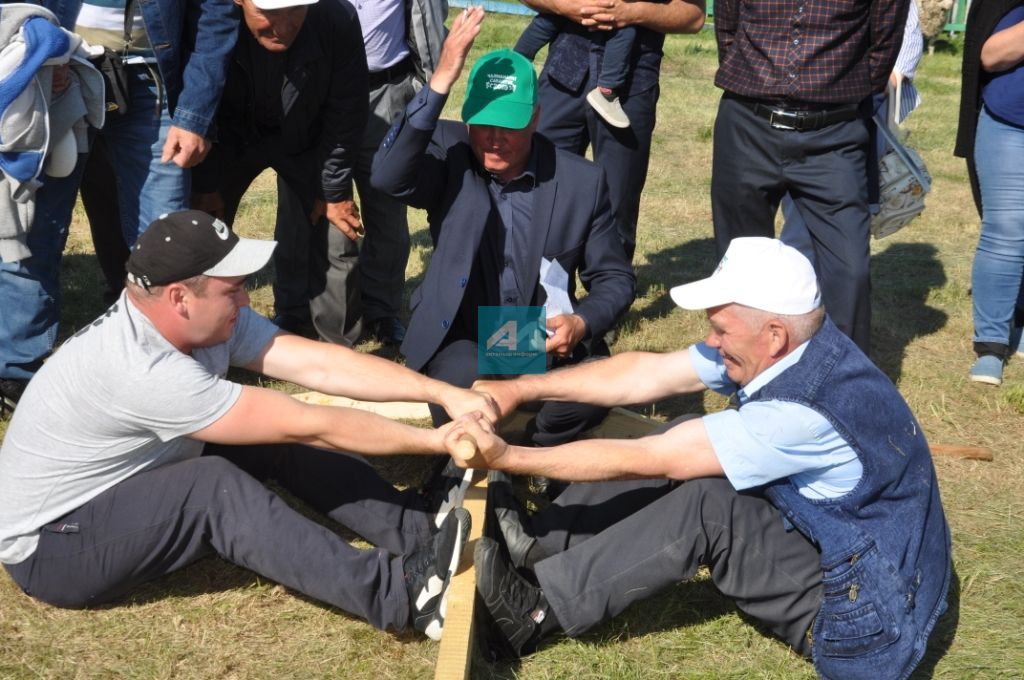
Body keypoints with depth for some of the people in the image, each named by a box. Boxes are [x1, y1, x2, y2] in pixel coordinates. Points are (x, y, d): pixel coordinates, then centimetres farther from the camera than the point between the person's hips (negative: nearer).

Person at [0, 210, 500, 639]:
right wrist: (435, 441, -27)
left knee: (274, 442, -7)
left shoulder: (210, 321, -10)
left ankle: (416, 529, -9)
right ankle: (395, 593, -31)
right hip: (50, 547, -8)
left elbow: (321, 365, -13)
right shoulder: (141, 371, -35)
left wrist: (445, 394, -20)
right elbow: (308, 426, -33)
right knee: (215, 487, -30)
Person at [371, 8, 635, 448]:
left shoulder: (583, 181, -4)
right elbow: (387, 177, -28)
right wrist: (440, 81, -34)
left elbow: (614, 278, 3)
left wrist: (582, 323, -20)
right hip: (461, 339, -1)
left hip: (544, 343, 2)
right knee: (464, 381, -35)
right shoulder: (449, 156, -6)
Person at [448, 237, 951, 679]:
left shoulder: (805, 412, -33)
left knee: (704, 497, -25)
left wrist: (506, 457, -23)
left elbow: (645, 460, -29)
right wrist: (521, 389, -7)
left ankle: (543, 610, -14)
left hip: (862, 617, -9)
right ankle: (544, 543, 2)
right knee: (681, 440, -3)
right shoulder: (786, 348, -8)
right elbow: (644, 374, -3)